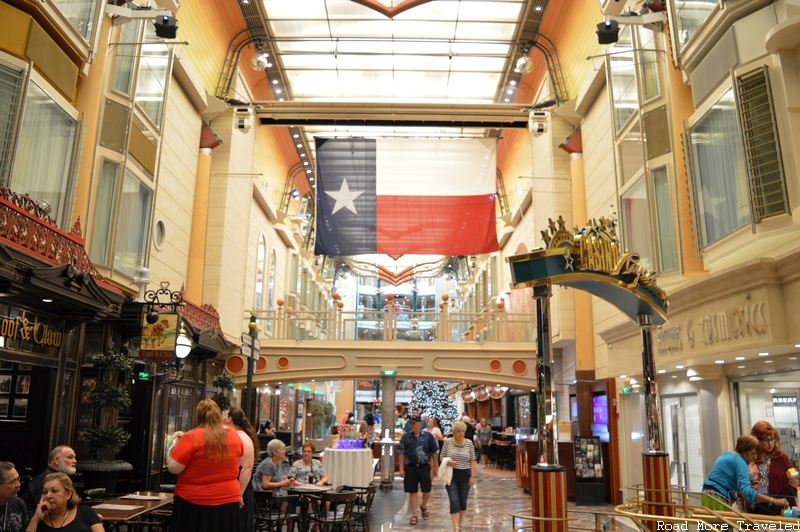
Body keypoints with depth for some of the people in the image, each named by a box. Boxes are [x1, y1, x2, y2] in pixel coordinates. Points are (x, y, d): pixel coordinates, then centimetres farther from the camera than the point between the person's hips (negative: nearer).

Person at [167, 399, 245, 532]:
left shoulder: (192, 437, -14)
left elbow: (173, 468, -13)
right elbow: (240, 462, 14)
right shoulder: (234, 436, 0)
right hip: (228, 500, 4)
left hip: (194, 502, -4)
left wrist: (180, 446, 4)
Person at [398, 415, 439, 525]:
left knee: (427, 490, 6)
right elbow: (402, 454, 2)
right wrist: (401, 468, -3)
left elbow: (434, 452, 3)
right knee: (412, 492, 5)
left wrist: (436, 467, 3)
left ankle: (423, 506, 37)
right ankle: (414, 515, 17)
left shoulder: (428, 436, -2)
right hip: (410, 467, 0)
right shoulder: (406, 437, 0)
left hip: (424, 467, 0)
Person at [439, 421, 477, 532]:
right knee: (454, 502, -9)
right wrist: (448, 461, -18)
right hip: (451, 475, -1)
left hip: (465, 475, 2)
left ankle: (459, 523, 32)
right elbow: (441, 457, 3)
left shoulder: (469, 443, -2)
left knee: (463, 501, 11)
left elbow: (472, 461, 1)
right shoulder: (448, 442, -4)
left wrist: (472, 476, -3)